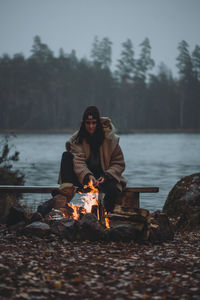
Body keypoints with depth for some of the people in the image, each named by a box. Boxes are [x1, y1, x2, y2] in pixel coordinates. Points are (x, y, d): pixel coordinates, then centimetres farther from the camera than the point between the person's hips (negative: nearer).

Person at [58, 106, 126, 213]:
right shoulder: (77, 139, -4)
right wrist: (88, 176, -38)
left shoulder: (110, 138, -4)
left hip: (104, 177, -2)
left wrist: (106, 176, -17)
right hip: (83, 178, 2)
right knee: (66, 156, -21)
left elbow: (119, 163, 1)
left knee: (112, 188, -37)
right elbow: (78, 162, -18)